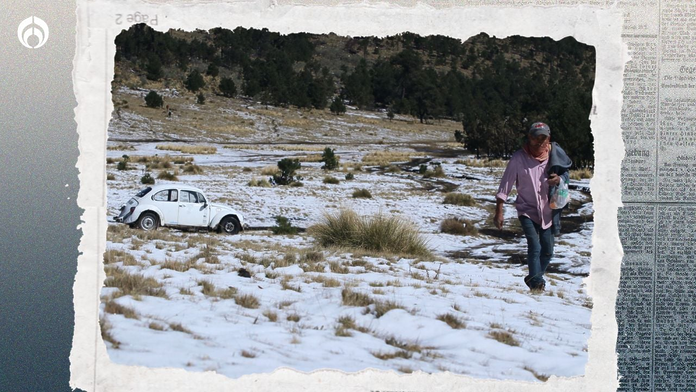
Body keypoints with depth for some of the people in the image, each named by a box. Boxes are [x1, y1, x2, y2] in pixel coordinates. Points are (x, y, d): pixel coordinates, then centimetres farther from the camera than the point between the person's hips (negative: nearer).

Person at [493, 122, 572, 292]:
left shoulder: (553, 155, -4)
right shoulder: (519, 158, -14)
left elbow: (565, 173, 12)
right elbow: (506, 185, -11)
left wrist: (559, 179, -14)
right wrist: (499, 212, -13)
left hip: (547, 211, 4)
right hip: (527, 210, -4)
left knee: (547, 251, 9)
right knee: (534, 246, -20)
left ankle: (534, 278, 32)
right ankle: (536, 283, -12)